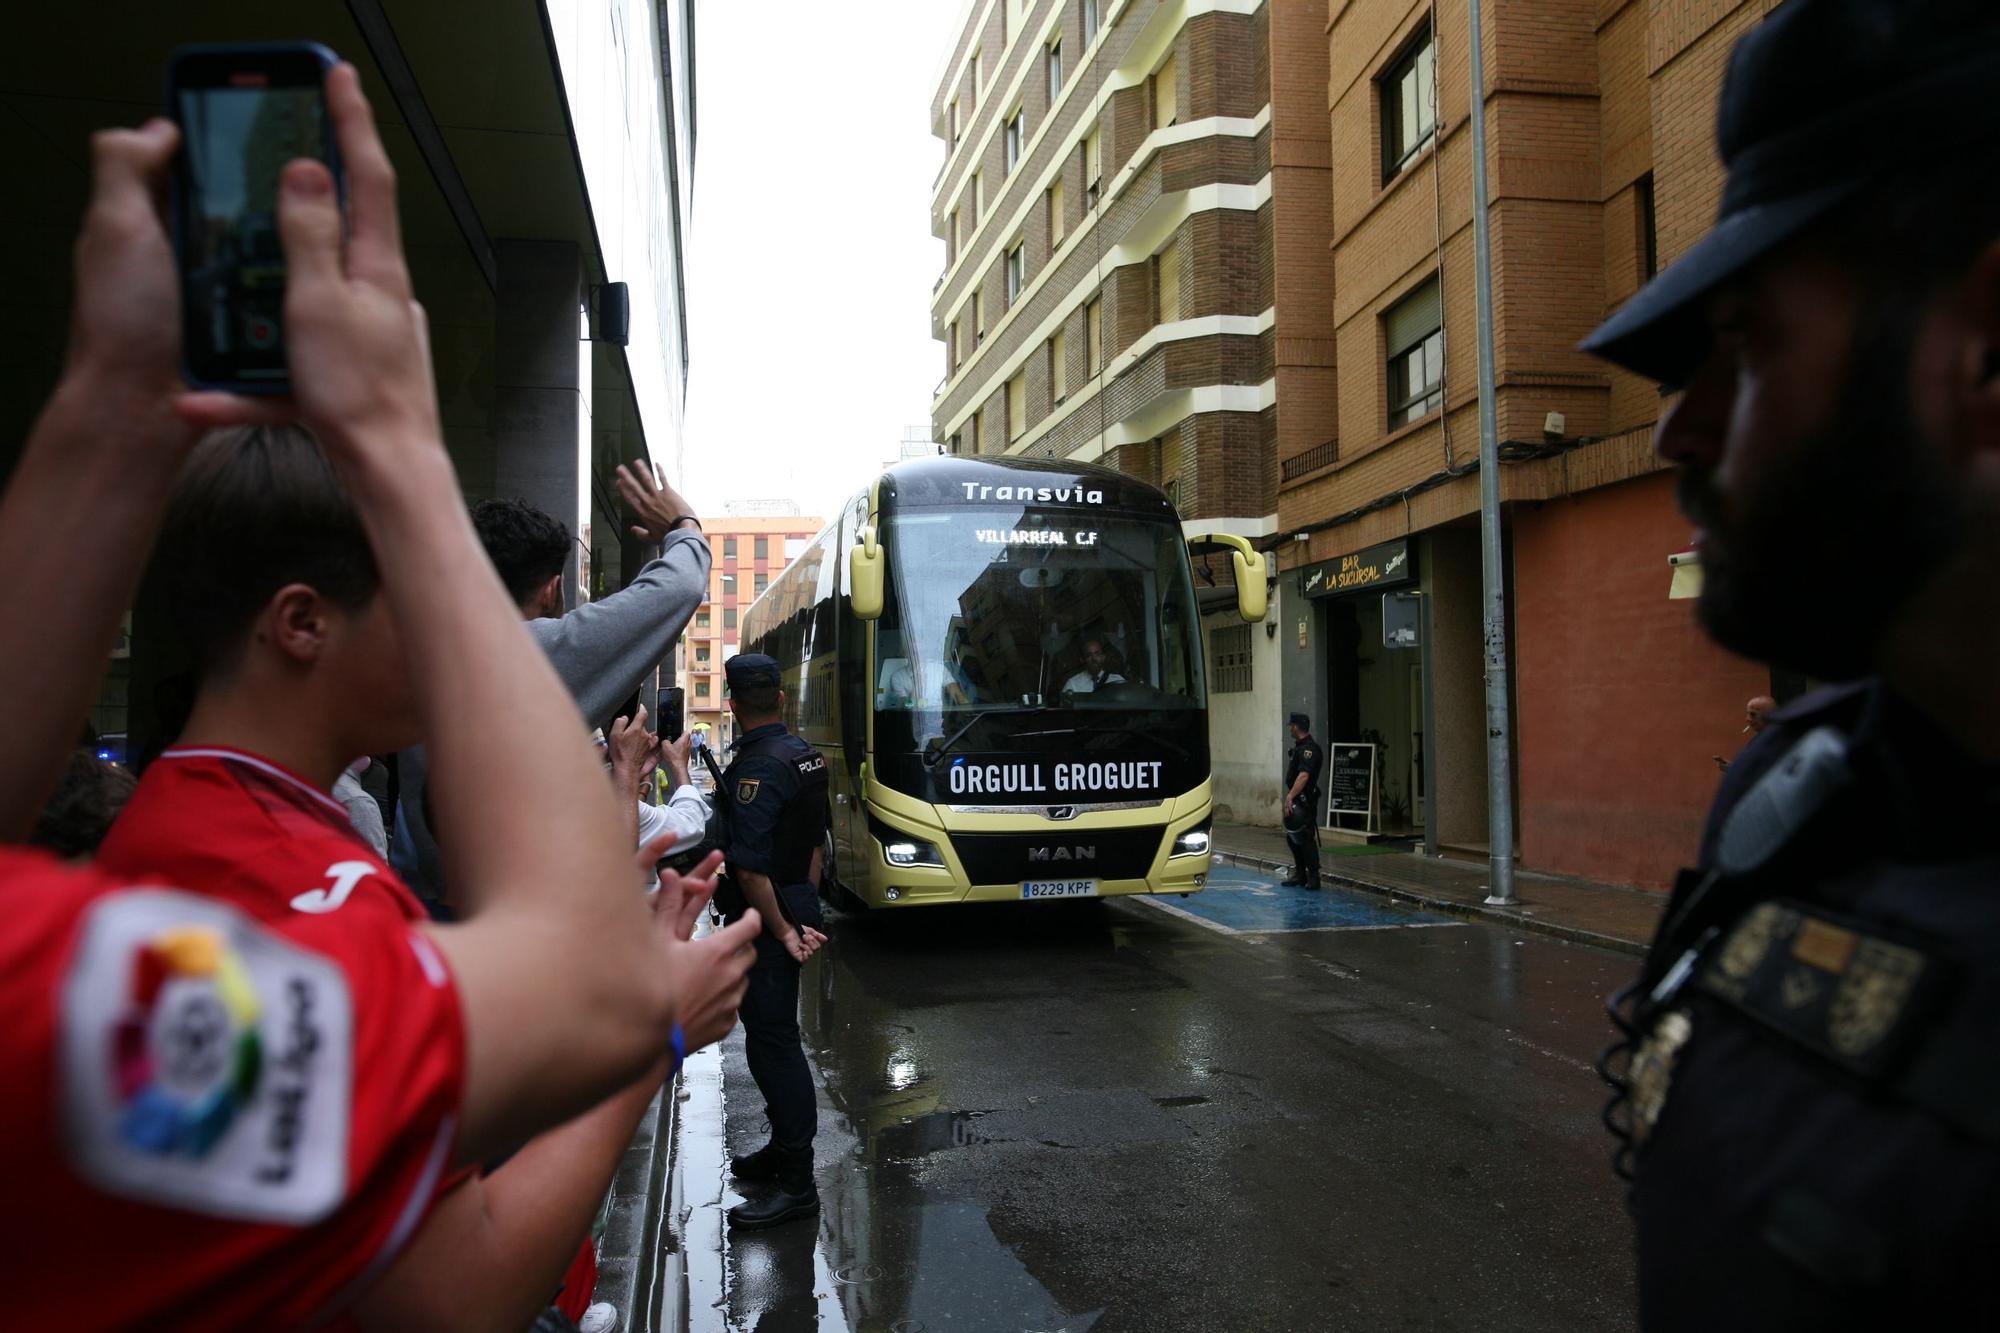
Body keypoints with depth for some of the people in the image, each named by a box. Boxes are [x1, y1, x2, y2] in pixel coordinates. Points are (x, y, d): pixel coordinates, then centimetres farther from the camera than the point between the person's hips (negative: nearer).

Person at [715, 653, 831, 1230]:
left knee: (771, 1040, -5)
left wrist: (783, 930, -17)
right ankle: (784, 1149, 33)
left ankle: (796, 1182, 1)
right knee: (775, 1033, 20)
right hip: (796, 904, 10)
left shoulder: (755, 767, -20)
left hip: (764, 917, -10)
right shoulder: (805, 755, 9)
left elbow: (751, 866, -25)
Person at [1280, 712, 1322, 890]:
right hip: (1295, 799, 10)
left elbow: (1303, 776, -28)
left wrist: (1290, 797, -33)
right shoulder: (1299, 747, 16)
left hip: (1305, 800, -10)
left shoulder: (1309, 749, -17)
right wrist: (1289, 798, 22)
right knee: (1292, 837, 13)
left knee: (1306, 838, -7)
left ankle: (1313, 877, -2)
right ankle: (1300, 875, 21)